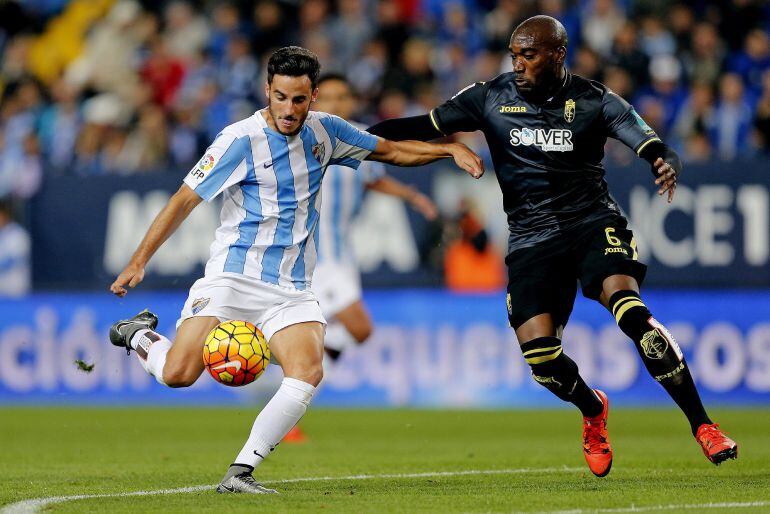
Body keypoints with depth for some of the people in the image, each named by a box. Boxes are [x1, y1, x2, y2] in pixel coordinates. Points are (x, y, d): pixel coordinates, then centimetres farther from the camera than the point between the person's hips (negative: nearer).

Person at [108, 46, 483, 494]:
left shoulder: (324, 131, 5)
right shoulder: (241, 139, -10)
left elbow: (390, 150, 20)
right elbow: (185, 200, -8)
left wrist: (450, 149, 8)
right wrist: (139, 261, -13)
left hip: (292, 288, 4)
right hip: (233, 276, -4)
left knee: (308, 373, -22)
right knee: (179, 374, -17)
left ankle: (240, 473, -15)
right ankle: (140, 335, 18)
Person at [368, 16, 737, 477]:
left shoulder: (594, 102, -4)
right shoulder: (491, 98, 3)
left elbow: (654, 148, -11)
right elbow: (425, 127, 9)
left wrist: (668, 166, -35)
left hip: (593, 222, -2)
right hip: (532, 237, 2)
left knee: (629, 309, -29)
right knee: (540, 354, -14)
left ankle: (702, 426, -21)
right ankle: (593, 411, 22)